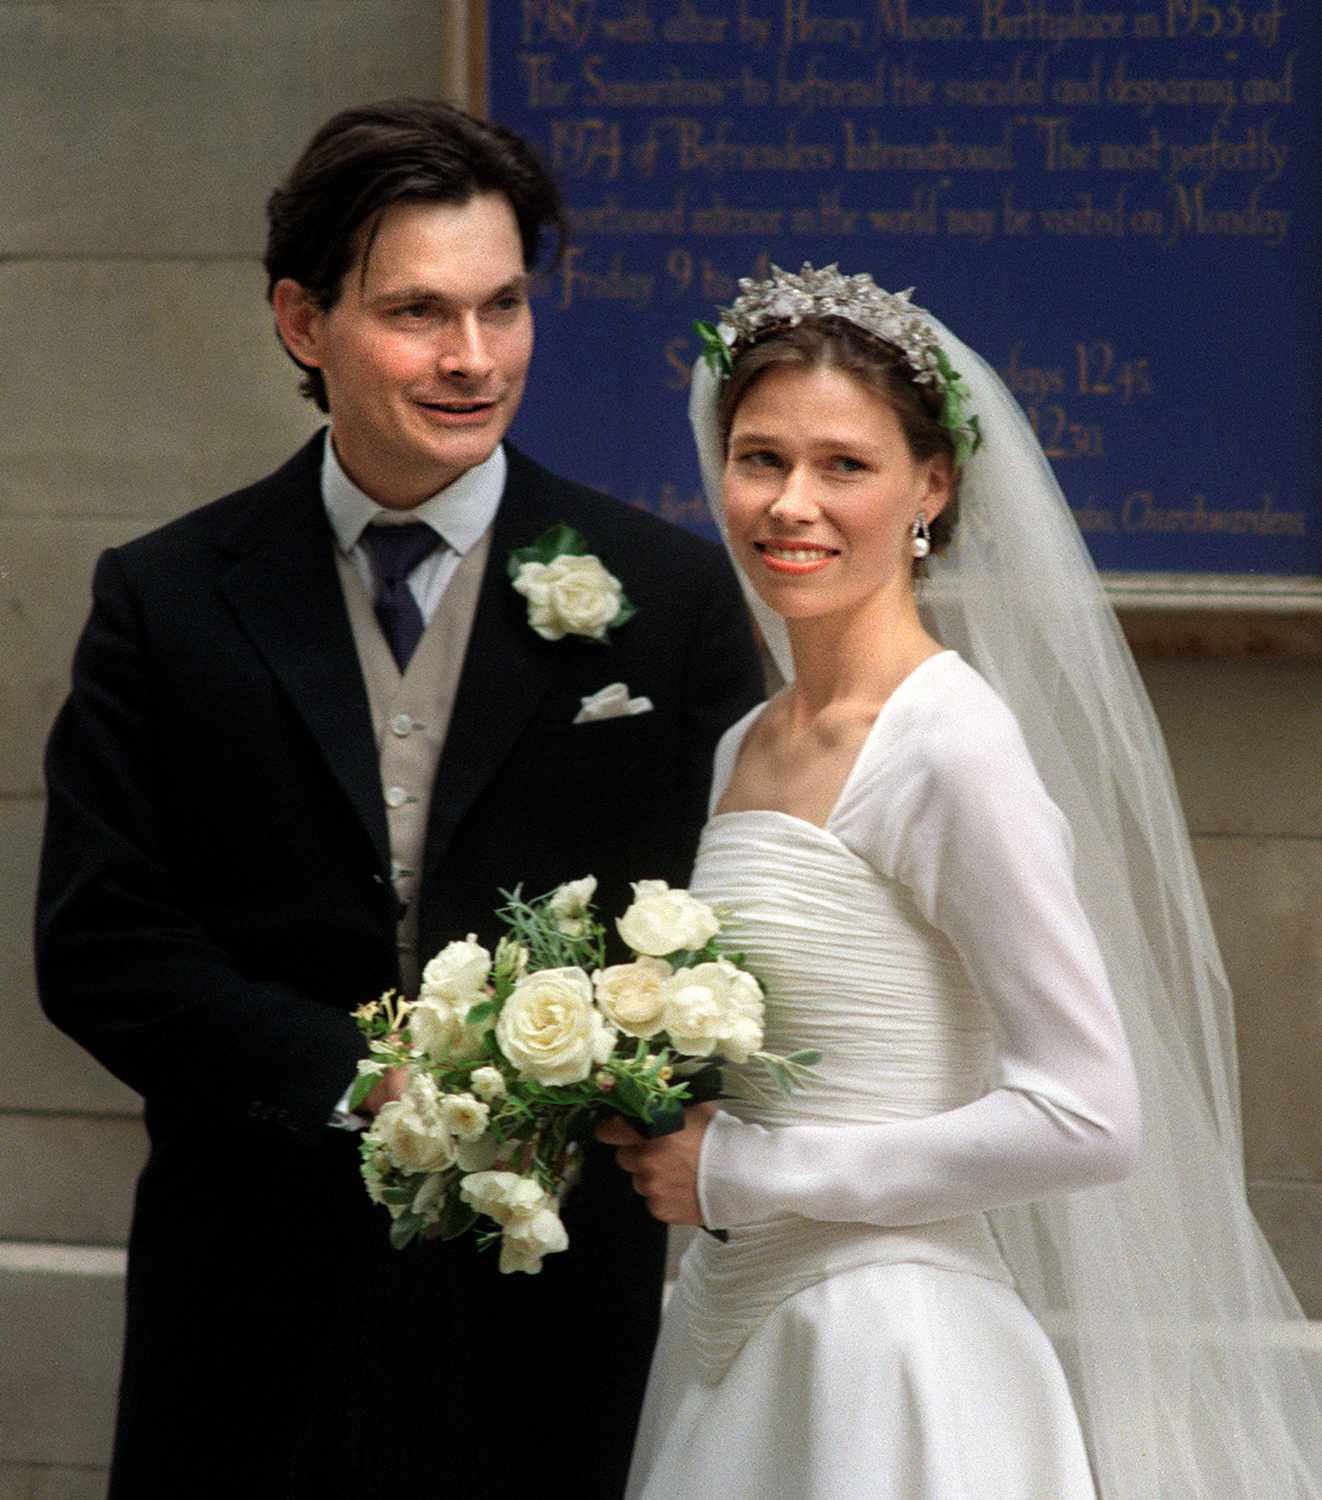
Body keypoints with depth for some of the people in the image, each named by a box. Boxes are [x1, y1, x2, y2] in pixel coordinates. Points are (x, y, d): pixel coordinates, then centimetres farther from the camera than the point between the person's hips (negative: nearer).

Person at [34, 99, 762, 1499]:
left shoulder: (667, 593, 2)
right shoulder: (166, 602, 2)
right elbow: (96, 946, -3)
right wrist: (364, 1082, -15)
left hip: (550, 1306, 0)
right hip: (253, 1304, 0)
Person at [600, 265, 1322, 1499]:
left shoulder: (954, 747, -14)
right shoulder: (745, 751, 10)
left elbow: (1088, 1117, -20)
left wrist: (739, 1171, -14)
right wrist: (657, 1140, 1)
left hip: (890, 1370, -7)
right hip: (732, 1347, 7)